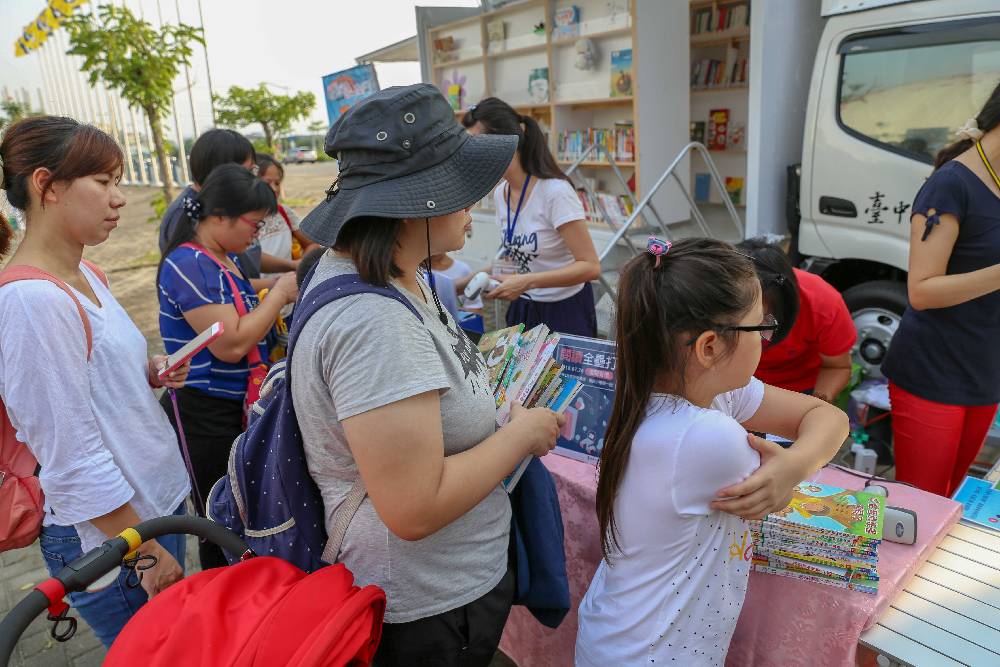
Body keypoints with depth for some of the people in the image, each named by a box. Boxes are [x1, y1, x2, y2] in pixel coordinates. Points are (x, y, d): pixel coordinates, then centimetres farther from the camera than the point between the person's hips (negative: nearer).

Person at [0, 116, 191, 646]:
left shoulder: (87, 275, 3)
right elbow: (74, 461, -22)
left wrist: (148, 374, -3)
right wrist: (148, 552, -15)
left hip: (159, 498, 8)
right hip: (108, 541, -8)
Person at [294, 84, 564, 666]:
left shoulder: (378, 272, 0)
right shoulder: (374, 322, -32)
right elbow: (415, 509, -32)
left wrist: (493, 384, 2)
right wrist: (523, 433, -20)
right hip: (432, 611, -9)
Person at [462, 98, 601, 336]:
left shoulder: (555, 192, -22)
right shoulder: (500, 193, 1)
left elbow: (590, 267, -23)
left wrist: (526, 282, -30)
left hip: (565, 310, -6)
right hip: (523, 307, 7)